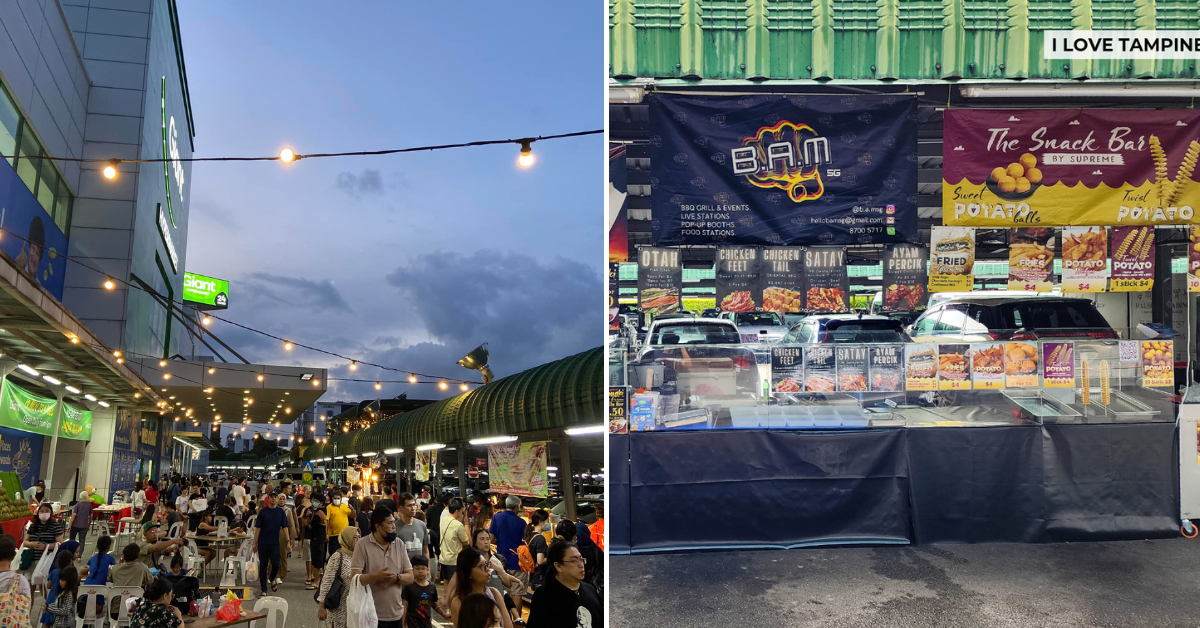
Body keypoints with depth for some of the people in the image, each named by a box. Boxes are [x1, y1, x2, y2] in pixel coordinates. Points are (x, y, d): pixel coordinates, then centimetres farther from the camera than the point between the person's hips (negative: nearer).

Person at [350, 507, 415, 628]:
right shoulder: (362, 544, -6)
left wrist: (396, 577, -15)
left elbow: (410, 577, 5)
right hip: (371, 614, -4)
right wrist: (375, 576, -29)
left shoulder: (400, 545, 6)